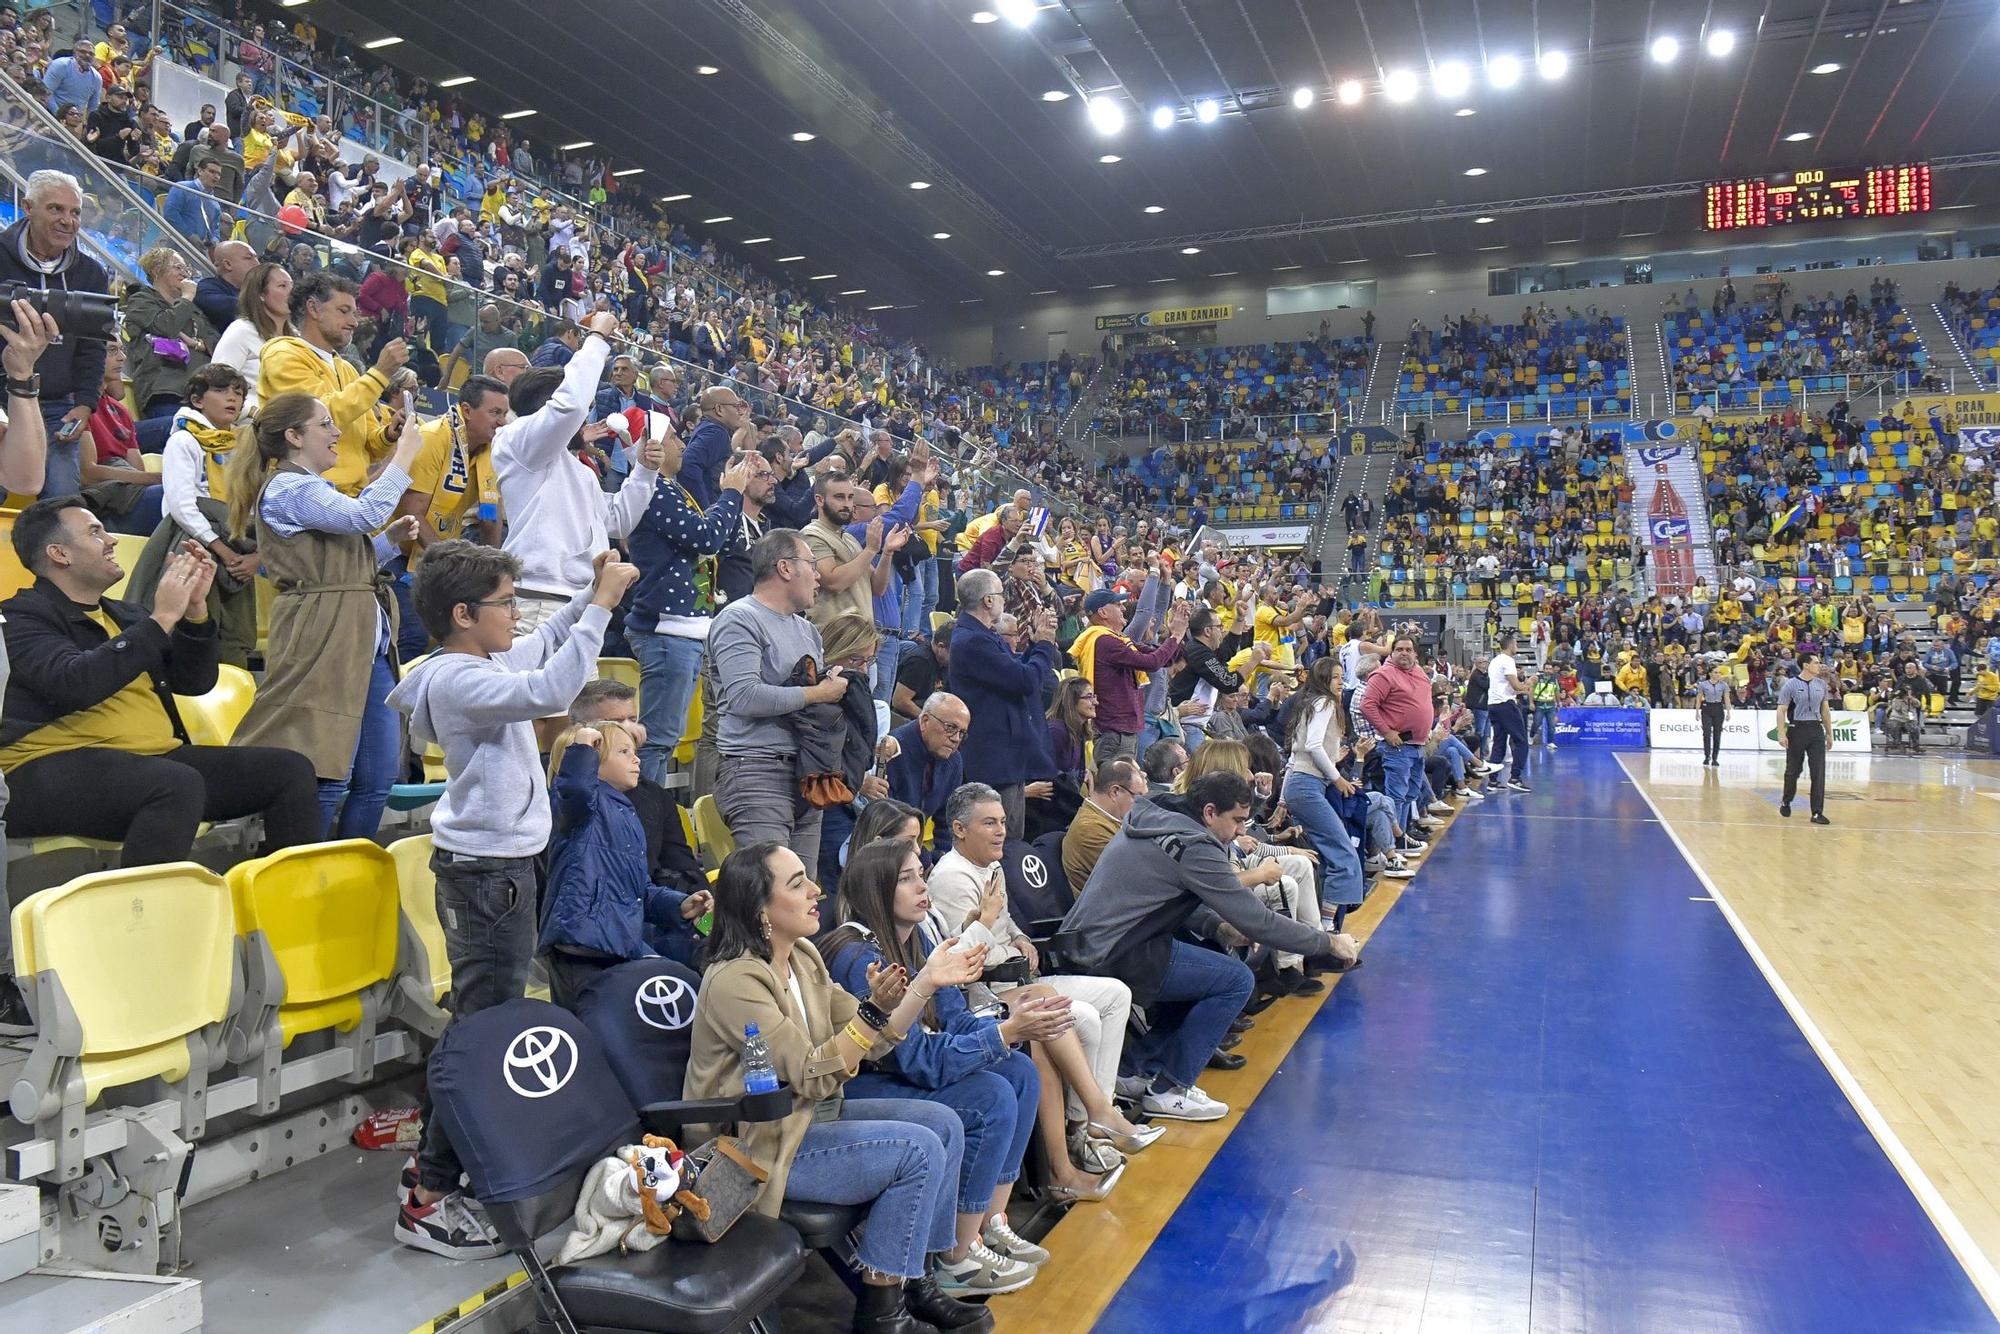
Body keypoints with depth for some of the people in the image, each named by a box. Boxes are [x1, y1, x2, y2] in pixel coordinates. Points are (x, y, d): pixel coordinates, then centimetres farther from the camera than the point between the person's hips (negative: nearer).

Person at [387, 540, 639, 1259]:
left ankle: (433, 1165, 32)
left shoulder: (485, 659, 8)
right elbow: (550, 691, -36)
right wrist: (602, 604, -30)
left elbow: (543, 645, 27)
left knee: (477, 1023, 19)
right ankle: (428, 1200, 3)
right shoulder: (455, 679, -21)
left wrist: (592, 596, 12)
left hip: (497, 868, 11)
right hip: (487, 873, -11)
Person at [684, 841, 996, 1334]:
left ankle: (916, 1283, 10)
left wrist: (926, 983, -6)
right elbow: (811, 1077, -25)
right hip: (761, 1146, -9)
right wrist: (874, 1009, -33)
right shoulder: (734, 980, -23)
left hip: (812, 1115, 9)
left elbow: (871, 1042, 4)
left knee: (945, 1124, 0)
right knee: (918, 1149, -18)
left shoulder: (803, 957, 3)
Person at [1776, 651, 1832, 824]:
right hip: (1797, 730, -3)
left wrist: (1829, 732, 14)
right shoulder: (1790, 684, -7)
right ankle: (1786, 802, 32)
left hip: (1816, 730, 3)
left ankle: (1817, 813, -3)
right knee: (1793, 771, 8)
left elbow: (1825, 710, 15)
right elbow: (1781, 710, -9)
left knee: (1819, 773, -5)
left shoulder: (1822, 684, 7)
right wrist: (1781, 734, -17)